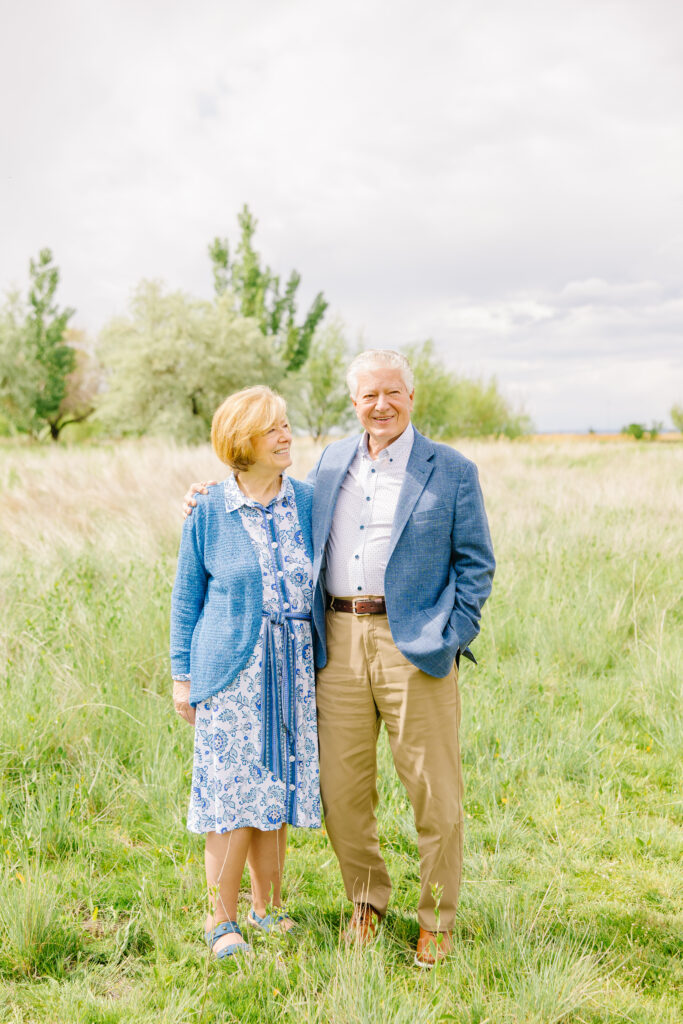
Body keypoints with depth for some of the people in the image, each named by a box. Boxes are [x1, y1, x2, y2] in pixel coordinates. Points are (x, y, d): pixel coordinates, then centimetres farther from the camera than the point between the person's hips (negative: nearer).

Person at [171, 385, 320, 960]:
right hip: (231, 672, -3)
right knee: (235, 792, -3)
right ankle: (221, 918, 13)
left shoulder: (307, 501, 5)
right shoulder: (210, 512, -3)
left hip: (294, 670, 3)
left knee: (278, 789, 10)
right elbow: (187, 597, 4)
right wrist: (183, 674, 2)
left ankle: (268, 905, 27)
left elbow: (322, 583, 13)